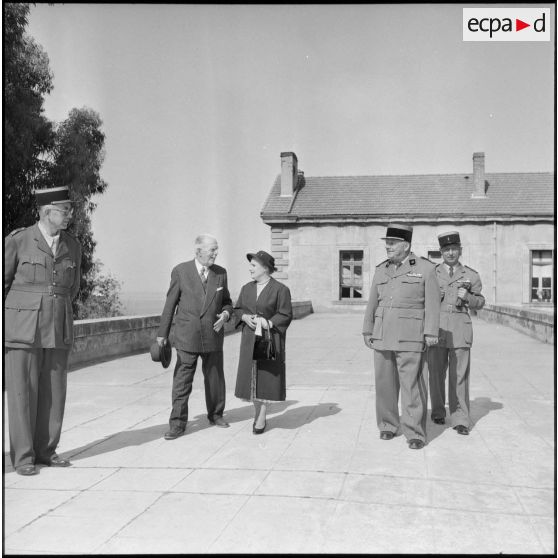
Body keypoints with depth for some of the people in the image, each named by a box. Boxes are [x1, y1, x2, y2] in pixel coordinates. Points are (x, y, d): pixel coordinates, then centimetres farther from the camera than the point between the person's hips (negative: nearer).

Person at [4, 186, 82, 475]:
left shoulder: (72, 246, 7)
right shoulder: (17, 240, -5)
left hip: (58, 331, 4)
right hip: (22, 330, -4)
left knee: (53, 392, 6)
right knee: (22, 392, 0)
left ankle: (45, 451, 19)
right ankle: (22, 457, 11)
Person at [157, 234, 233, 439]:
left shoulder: (220, 273, 4)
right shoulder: (180, 271, -4)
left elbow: (226, 301, 14)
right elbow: (170, 303, 0)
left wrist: (225, 314, -9)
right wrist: (163, 333, 2)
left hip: (213, 336, 3)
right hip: (187, 336, -3)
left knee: (215, 378, 13)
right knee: (181, 381, -2)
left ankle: (215, 414, 32)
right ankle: (177, 424, 7)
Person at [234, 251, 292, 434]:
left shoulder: (280, 289, -8)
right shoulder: (247, 288, 9)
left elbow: (285, 315, -8)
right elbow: (237, 309, 13)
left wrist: (268, 323, -21)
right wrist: (245, 317, -8)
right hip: (250, 338, 5)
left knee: (267, 376, -1)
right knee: (252, 376, 6)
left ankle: (261, 417, 7)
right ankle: (257, 413, 21)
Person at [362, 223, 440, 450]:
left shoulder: (425, 268, 0)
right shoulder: (381, 270, 13)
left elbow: (432, 303, -3)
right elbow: (372, 303, 15)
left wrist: (431, 333, -9)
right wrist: (367, 331, 12)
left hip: (410, 337, -4)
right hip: (383, 335, 5)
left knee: (412, 384, -4)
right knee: (385, 382, 8)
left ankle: (415, 433, 3)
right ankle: (387, 425, 21)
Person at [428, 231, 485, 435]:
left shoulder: (471, 275, 7)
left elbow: (480, 302, 13)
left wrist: (467, 297, -7)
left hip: (460, 328, -1)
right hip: (436, 327, 1)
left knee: (459, 375, -3)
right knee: (436, 372, 7)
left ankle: (460, 420, 3)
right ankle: (438, 411, 25)